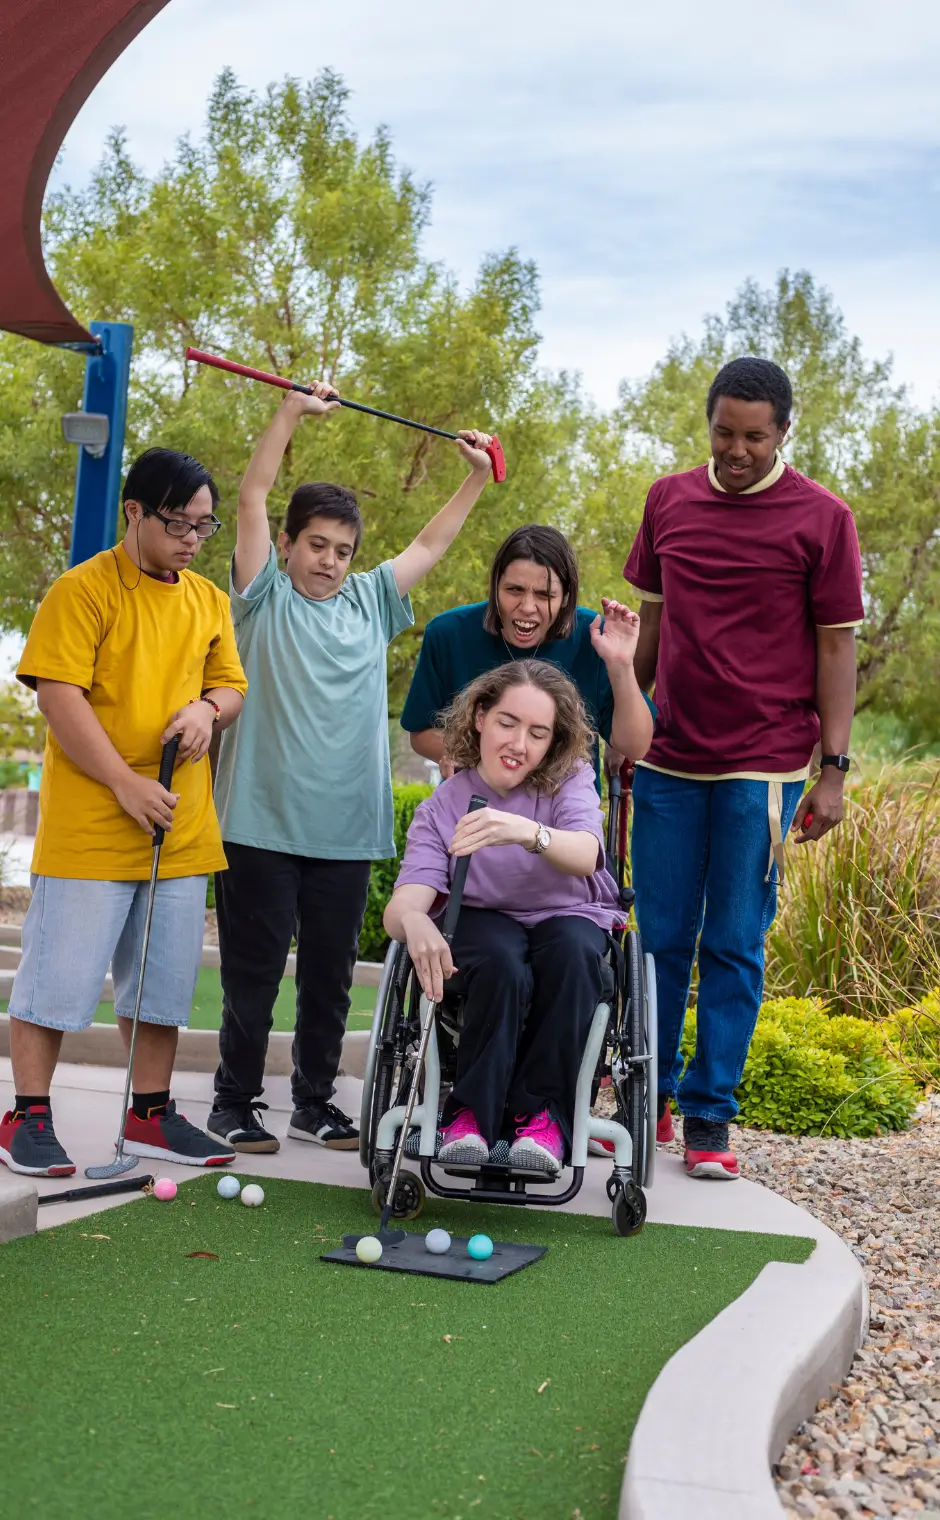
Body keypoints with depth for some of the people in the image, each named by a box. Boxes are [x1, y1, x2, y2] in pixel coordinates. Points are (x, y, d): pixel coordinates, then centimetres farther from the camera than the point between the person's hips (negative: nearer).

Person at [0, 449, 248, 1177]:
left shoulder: (209, 601, 13)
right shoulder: (84, 589, -8)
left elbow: (231, 683, 20)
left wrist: (208, 708, -5)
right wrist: (125, 783, -18)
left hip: (182, 830, 6)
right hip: (90, 826, -6)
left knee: (166, 977, 12)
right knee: (61, 972, -1)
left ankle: (151, 1111, 25)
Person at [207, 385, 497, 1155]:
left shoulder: (370, 602, 14)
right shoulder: (266, 597, 3)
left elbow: (429, 546, 22)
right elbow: (253, 500, -5)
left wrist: (477, 478, 17)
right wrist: (292, 411, -10)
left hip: (348, 830, 4)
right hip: (263, 823, -4)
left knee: (331, 973, 11)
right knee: (253, 971, 2)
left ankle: (316, 1099, 24)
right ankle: (235, 1102, 14)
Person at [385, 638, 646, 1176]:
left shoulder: (569, 780, -7)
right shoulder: (442, 808, -7)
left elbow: (584, 855, -29)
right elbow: (403, 902, -21)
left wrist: (529, 832, -53)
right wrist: (414, 921, -48)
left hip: (569, 917, 1)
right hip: (485, 922, 0)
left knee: (570, 951, -35)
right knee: (503, 967, -36)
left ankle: (543, 1115, -24)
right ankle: (472, 1114, -20)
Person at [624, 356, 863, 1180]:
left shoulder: (822, 518, -2)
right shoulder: (669, 501, 8)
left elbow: (836, 647, -1)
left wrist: (834, 769, -5)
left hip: (763, 766, -3)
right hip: (669, 760, 3)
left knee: (735, 948, 2)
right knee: (660, 939, 8)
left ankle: (709, 1116, 12)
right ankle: (647, 1100, 20)